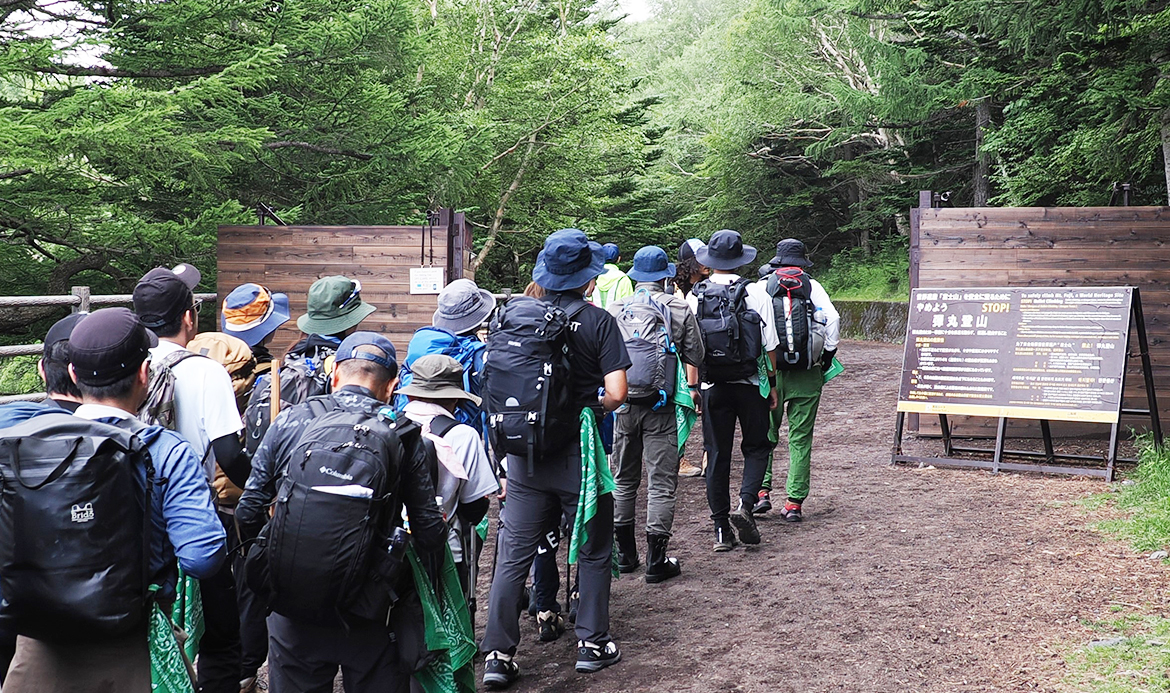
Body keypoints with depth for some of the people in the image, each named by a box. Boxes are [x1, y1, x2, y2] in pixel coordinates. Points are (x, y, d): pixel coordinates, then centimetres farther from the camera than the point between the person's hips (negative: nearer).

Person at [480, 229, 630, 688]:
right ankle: (592, 644, 23)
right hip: (579, 458, -3)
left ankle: (498, 655, 9)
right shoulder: (598, 322, -8)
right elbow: (616, 393, -15)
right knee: (593, 551, 15)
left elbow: (494, 385, 4)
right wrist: (594, 406, 7)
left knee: (513, 555, 8)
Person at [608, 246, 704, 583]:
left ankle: (625, 554, 22)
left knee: (624, 480, 14)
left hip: (623, 404, 2)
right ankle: (656, 560, 2)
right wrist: (693, 387, 21)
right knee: (661, 482, 2)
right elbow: (695, 357, 3)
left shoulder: (614, 310, 1)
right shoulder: (680, 308, -2)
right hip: (660, 406, -2)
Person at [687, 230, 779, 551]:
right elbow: (769, 347, -4)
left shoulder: (694, 296, -2)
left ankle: (721, 530, 11)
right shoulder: (756, 293, -6)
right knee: (756, 447, 15)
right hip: (750, 384, -1)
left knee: (717, 455, 8)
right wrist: (771, 384, 7)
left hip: (712, 388, 2)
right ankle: (745, 505, -7)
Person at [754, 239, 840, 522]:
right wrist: (828, 354, 3)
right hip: (806, 374, 0)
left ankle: (762, 491, 5)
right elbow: (832, 318, -6)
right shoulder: (812, 286, 4)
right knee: (801, 438, 5)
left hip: (770, 370, 0)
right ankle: (794, 502, 4)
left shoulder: (762, 286, 4)